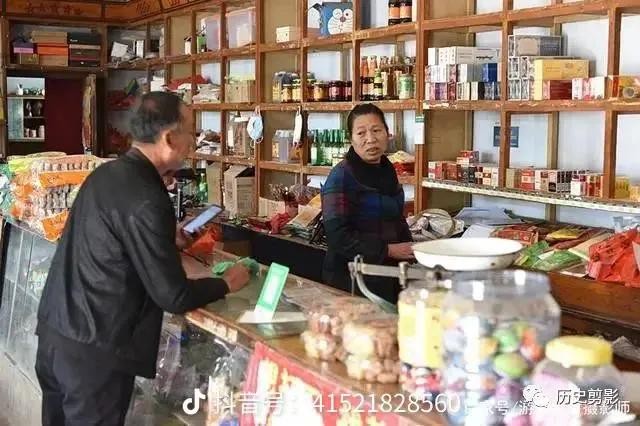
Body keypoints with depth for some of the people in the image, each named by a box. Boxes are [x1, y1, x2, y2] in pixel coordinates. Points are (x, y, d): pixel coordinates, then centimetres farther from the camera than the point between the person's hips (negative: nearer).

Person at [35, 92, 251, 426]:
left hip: (55, 330, 8)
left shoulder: (106, 173, 4)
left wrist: (167, 241, 22)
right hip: (92, 349, -8)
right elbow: (174, 297, -18)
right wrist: (226, 284, -2)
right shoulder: (146, 201, -22)